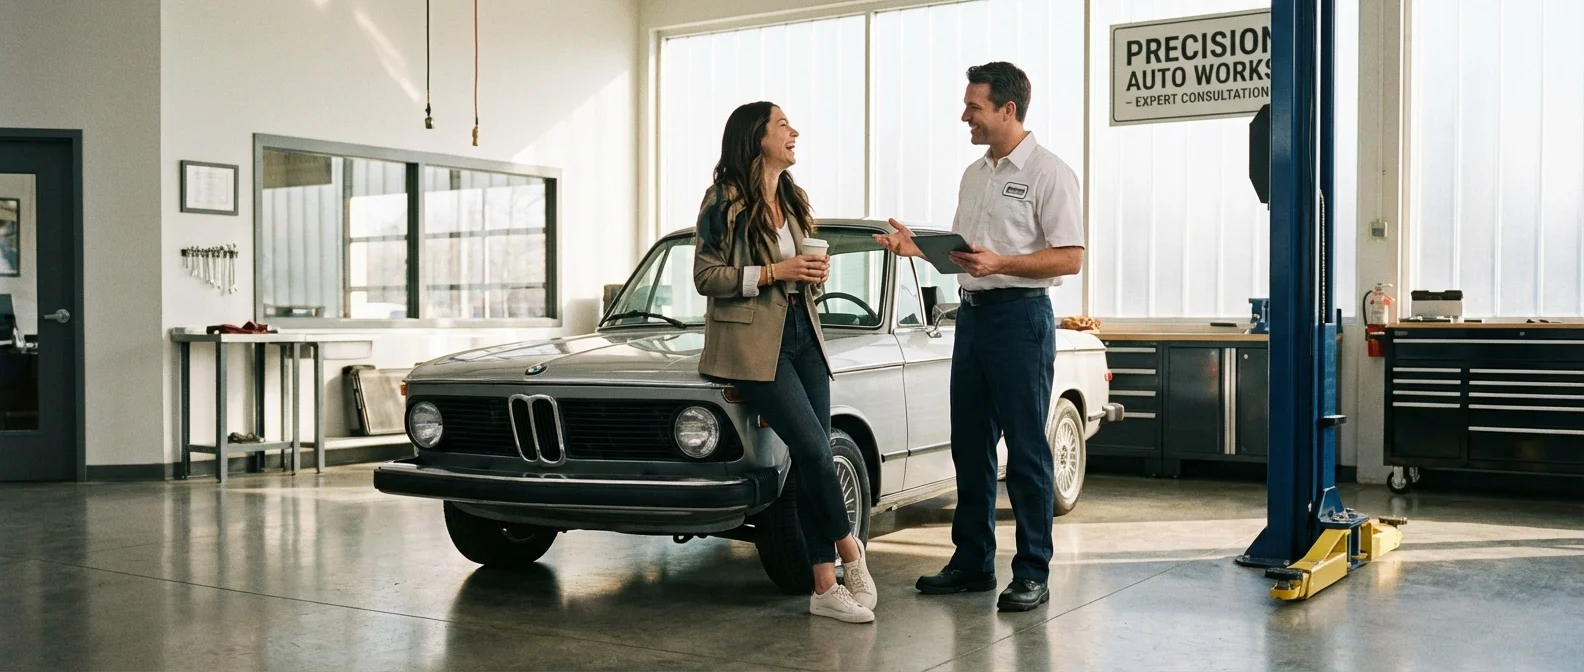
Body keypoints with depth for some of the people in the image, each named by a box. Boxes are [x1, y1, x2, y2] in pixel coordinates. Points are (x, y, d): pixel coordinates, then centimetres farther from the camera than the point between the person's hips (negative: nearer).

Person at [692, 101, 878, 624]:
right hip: (753, 343, -7)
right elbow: (705, 277, -8)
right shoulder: (725, 202, -5)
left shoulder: (792, 200, 16)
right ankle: (850, 552, 7)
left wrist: (814, 270, 3)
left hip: (802, 335, 7)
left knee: (814, 459, 1)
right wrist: (774, 272, -16)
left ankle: (825, 587, 5)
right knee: (813, 449, -16)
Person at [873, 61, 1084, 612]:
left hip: (1021, 315, -8)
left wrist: (1000, 263, -23)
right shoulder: (974, 174, 17)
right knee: (970, 445, 11)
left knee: (1026, 448, -3)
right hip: (972, 313, 8)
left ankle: (1033, 574, 5)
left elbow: (1070, 258, -13)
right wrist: (917, 247, 4)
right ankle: (972, 563, 21)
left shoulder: (1049, 173, -8)